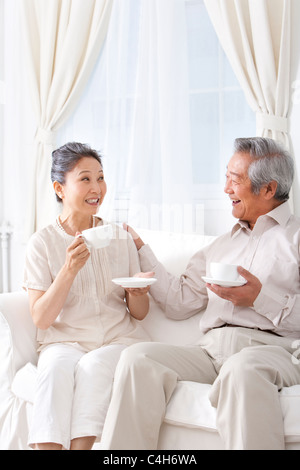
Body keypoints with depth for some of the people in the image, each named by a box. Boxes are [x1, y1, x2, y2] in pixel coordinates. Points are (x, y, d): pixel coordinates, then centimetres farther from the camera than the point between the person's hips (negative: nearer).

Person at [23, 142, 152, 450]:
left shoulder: (121, 239, 10)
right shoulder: (42, 243, 3)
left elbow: (139, 313, 12)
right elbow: (40, 318, -7)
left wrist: (137, 292, -12)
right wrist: (69, 269, -20)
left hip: (119, 338, 1)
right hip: (64, 341, -1)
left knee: (93, 366, -32)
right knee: (57, 368, -33)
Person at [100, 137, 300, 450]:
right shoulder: (221, 246, 29)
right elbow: (179, 302, 23)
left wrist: (261, 298, -10)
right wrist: (139, 249, 25)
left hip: (270, 346, -5)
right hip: (211, 350, 5)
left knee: (242, 367, -40)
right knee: (137, 357, -21)